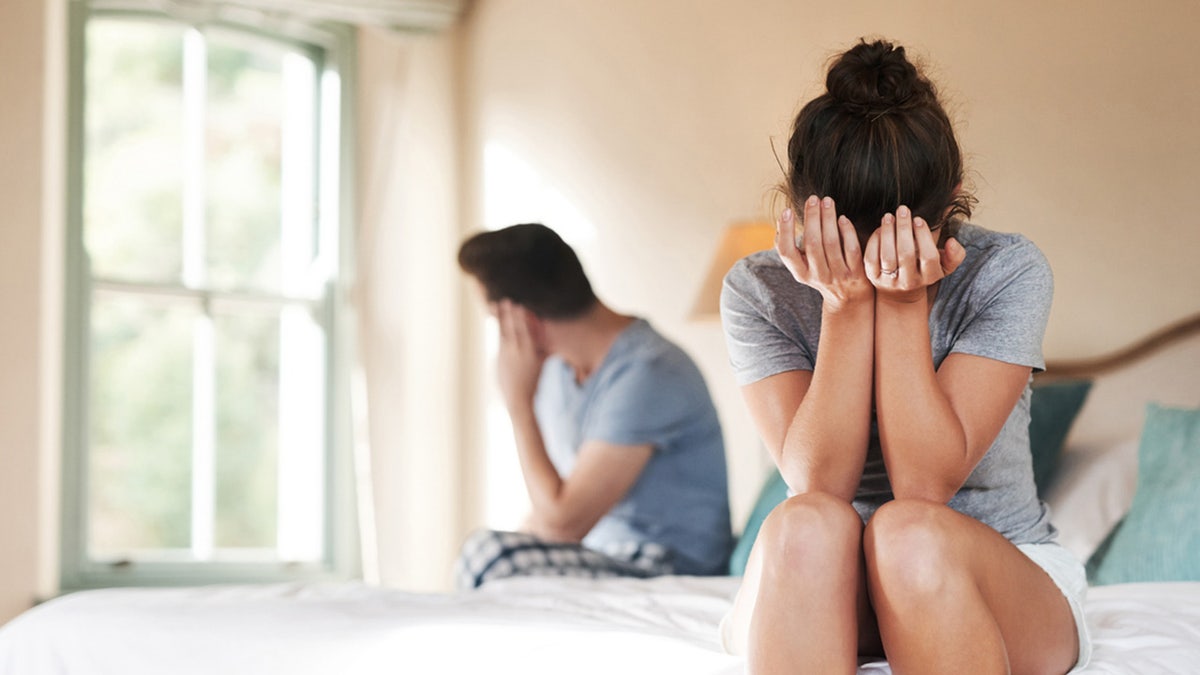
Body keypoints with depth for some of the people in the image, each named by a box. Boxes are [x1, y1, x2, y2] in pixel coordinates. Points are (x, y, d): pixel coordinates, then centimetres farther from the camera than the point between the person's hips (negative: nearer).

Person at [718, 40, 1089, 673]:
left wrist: (903, 301, -23)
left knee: (910, 532, -35)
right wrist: (846, 305, -23)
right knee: (804, 526, -34)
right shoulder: (757, 290, -6)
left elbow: (926, 483, -20)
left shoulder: (1008, 272, -11)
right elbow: (818, 483, -18)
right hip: (816, 597, 1)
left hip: (1002, 582, -1)